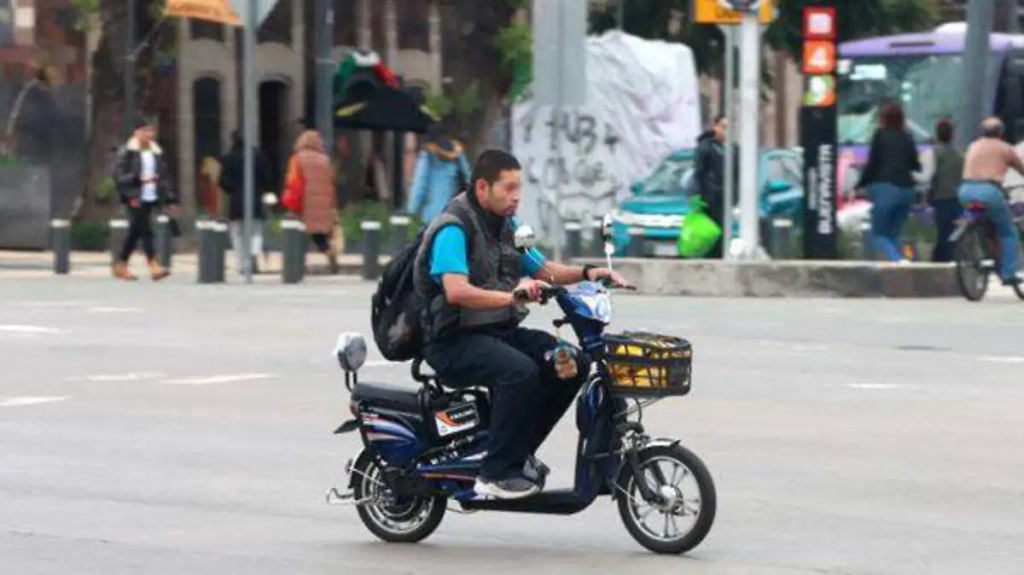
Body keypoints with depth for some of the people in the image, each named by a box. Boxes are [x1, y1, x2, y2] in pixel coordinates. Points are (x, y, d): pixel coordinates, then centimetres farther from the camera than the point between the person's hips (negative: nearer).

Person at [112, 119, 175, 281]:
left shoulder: (156, 152, 14)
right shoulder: (127, 152, -5)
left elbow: (164, 175, 14)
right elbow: (120, 176, -9)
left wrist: (170, 198, 8)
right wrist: (138, 179, -23)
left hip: (151, 199, 6)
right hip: (135, 198, -6)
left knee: (135, 232, 11)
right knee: (145, 231, -14)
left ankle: (121, 265, 21)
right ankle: (154, 266, -18)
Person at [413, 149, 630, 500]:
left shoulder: (506, 226, 14)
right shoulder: (453, 229, -15)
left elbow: (544, 270, 20)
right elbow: (456, 291, -29)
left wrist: (587, 273, 1)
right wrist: (511, 295, -41)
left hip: (502, 332, 9)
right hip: (456, 340, -9)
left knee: (573, 364, -7)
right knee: (520, 372, -34)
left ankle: (519, 453, 2)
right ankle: (496, 474, -26)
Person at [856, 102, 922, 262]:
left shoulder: (880, 135, -1)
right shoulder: (907, 138, 12)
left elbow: (872, 164, -5)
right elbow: (915, 166, 19)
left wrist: (859, 186, 2)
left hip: (886, 188, -5)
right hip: (906, 189, 5)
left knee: (878, 235, 0)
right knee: (893, 235, 14)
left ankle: (899, 260, -27)